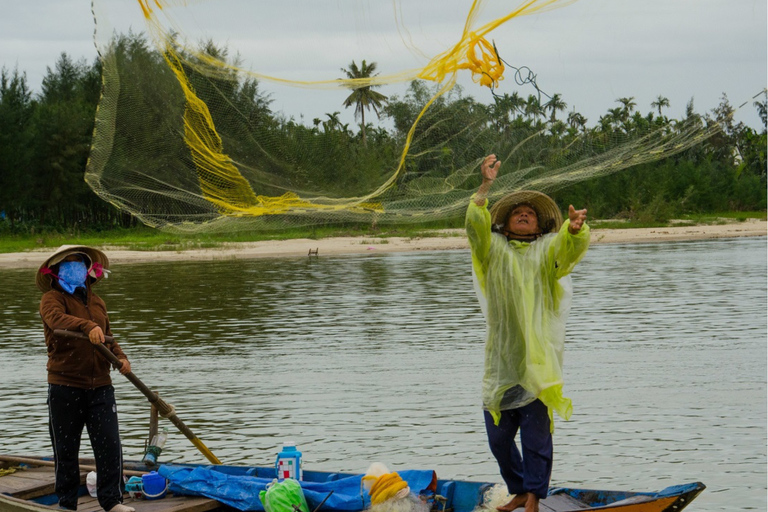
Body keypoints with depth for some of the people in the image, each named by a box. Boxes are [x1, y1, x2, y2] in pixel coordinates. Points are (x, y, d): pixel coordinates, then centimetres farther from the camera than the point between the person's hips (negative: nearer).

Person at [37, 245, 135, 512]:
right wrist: (88, 326, -44)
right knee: (65, 448, 6)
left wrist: (120, 356, 4)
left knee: (109, 444, -2)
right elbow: (56, 319, -27)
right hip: (65, 387, -4)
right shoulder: (52, 298, -4)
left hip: (100, 385, 4)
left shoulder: (97, 301, 15)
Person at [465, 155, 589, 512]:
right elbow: (476, 224, -6)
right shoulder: (493, 250, 12)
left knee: (536, 433, -4)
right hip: (500, 360, 2)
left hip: (538, 359, -2)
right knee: (498, 436, 7)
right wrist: (486, 186, -18)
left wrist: (576, 228, -35)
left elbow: (570, 245, -12)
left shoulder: (548, 251, 9)